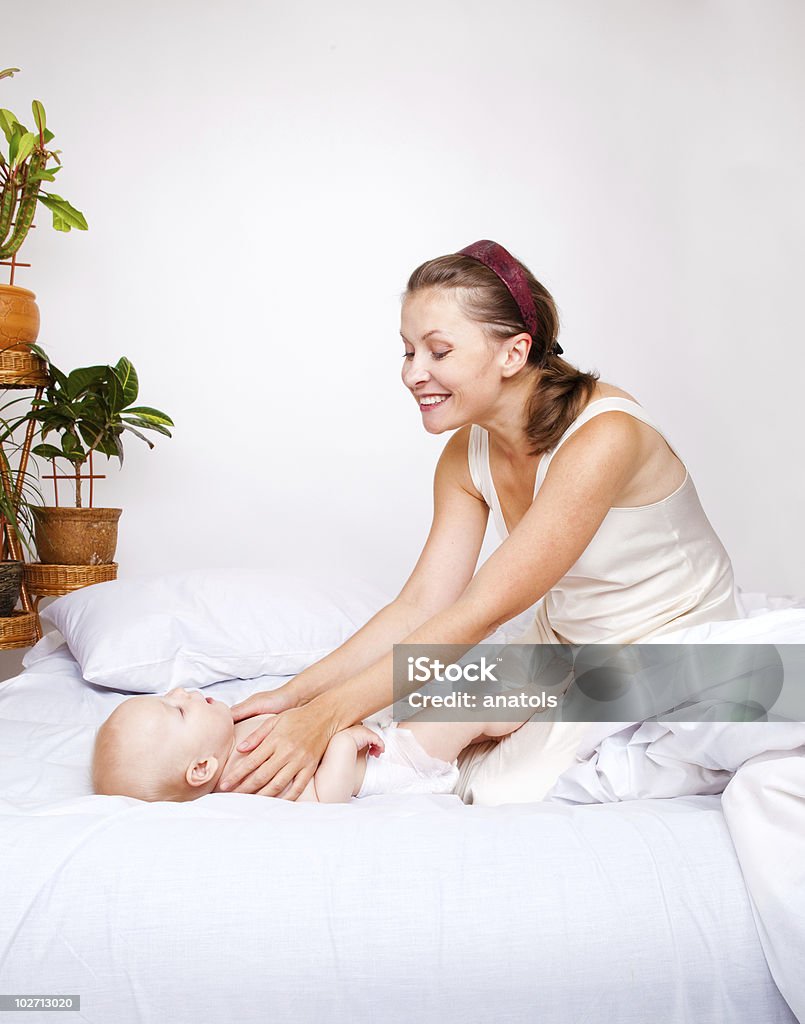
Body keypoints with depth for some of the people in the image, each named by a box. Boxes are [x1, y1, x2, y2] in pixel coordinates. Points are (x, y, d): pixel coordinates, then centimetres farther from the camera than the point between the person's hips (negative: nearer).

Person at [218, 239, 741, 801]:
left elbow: (480, 613, -32)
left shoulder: (602, 437, -30)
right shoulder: (465, 457, -6)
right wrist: (296, 694, -18)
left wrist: (328, 713, -32)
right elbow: (421, 606, -9)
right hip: (562, 646, 6)